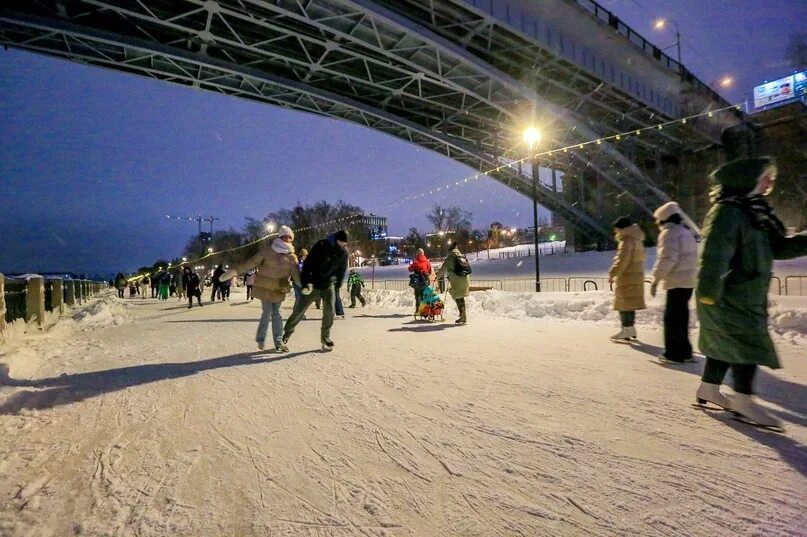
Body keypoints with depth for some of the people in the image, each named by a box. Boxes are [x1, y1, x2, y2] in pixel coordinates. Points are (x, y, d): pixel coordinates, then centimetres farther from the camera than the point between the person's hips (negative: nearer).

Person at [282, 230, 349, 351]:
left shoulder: (344, 252, -5)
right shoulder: (321, 246, -18)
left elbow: (342, 270, 8)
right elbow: (308, 263, -18)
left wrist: (337, 285, 8)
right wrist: (306, 282, -24)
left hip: (329, 285, 3)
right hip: (313, 285, -3)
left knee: (329, 310, -9)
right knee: (299, 310, 2)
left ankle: (325, 338, 8)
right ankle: (287, 332, 26)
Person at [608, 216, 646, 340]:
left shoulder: (627, 239, -14)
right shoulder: (636, 239, 16)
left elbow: (622, 260, -22)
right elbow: (640, 257, 21)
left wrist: (612, 274, -19)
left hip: (627, 277, -10)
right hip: (636, 275, 10)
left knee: (624, 303, -5)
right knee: (630, 303, 15)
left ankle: (626, 329, -2)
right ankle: (631, 327, 21)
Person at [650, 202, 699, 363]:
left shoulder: (669, 233, -12)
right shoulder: (687, 232, 18)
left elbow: (667, 259, -21)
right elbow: (689, 257, 22)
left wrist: (656, 279, -17)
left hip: (677, 282, -10)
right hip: (688, 280, 10)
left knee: (672, 318, -4)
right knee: (681, 317, 16)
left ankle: (675, 354, 1)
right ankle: (685, 351, 23)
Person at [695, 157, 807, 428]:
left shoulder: (755, 211, 14)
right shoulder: (727, 212, -17)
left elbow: (778, 246, 16)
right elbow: (714, 254, -23)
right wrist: (709, 291, -26)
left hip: (747, 296, 10)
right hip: (728, 296, -10)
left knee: (725, 342, 15)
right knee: (747, 343, -3)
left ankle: (708, 388, 27)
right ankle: (743, 400, 9)